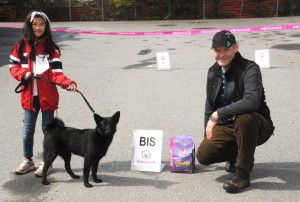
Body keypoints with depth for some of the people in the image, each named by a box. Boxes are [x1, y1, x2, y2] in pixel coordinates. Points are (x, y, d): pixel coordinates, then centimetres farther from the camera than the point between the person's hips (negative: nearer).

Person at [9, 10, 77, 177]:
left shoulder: (51, 47, -4)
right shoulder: (21, 46, 1)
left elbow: (56, 72, -9)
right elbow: (13, 65, 6)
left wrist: (68, 83, -26)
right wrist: (23, 74, -14)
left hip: (47, 96, -2)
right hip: (29, 96, 2)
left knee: (48, 130, 7)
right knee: (27, 130, 12)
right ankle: (28, 161, 30)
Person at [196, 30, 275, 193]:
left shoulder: (250, 69, -19)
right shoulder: (213, 72, 4)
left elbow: (251, 102, -36)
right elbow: (210, 105, 15)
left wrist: (218, 115, -31)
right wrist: (208, 133, 11)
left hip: (256, 126, -5)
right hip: (227, 128, 6)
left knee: (244, 117, -40)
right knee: (203, 155, -16)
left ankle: (243, 173, -22)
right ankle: (237, 155, 16)